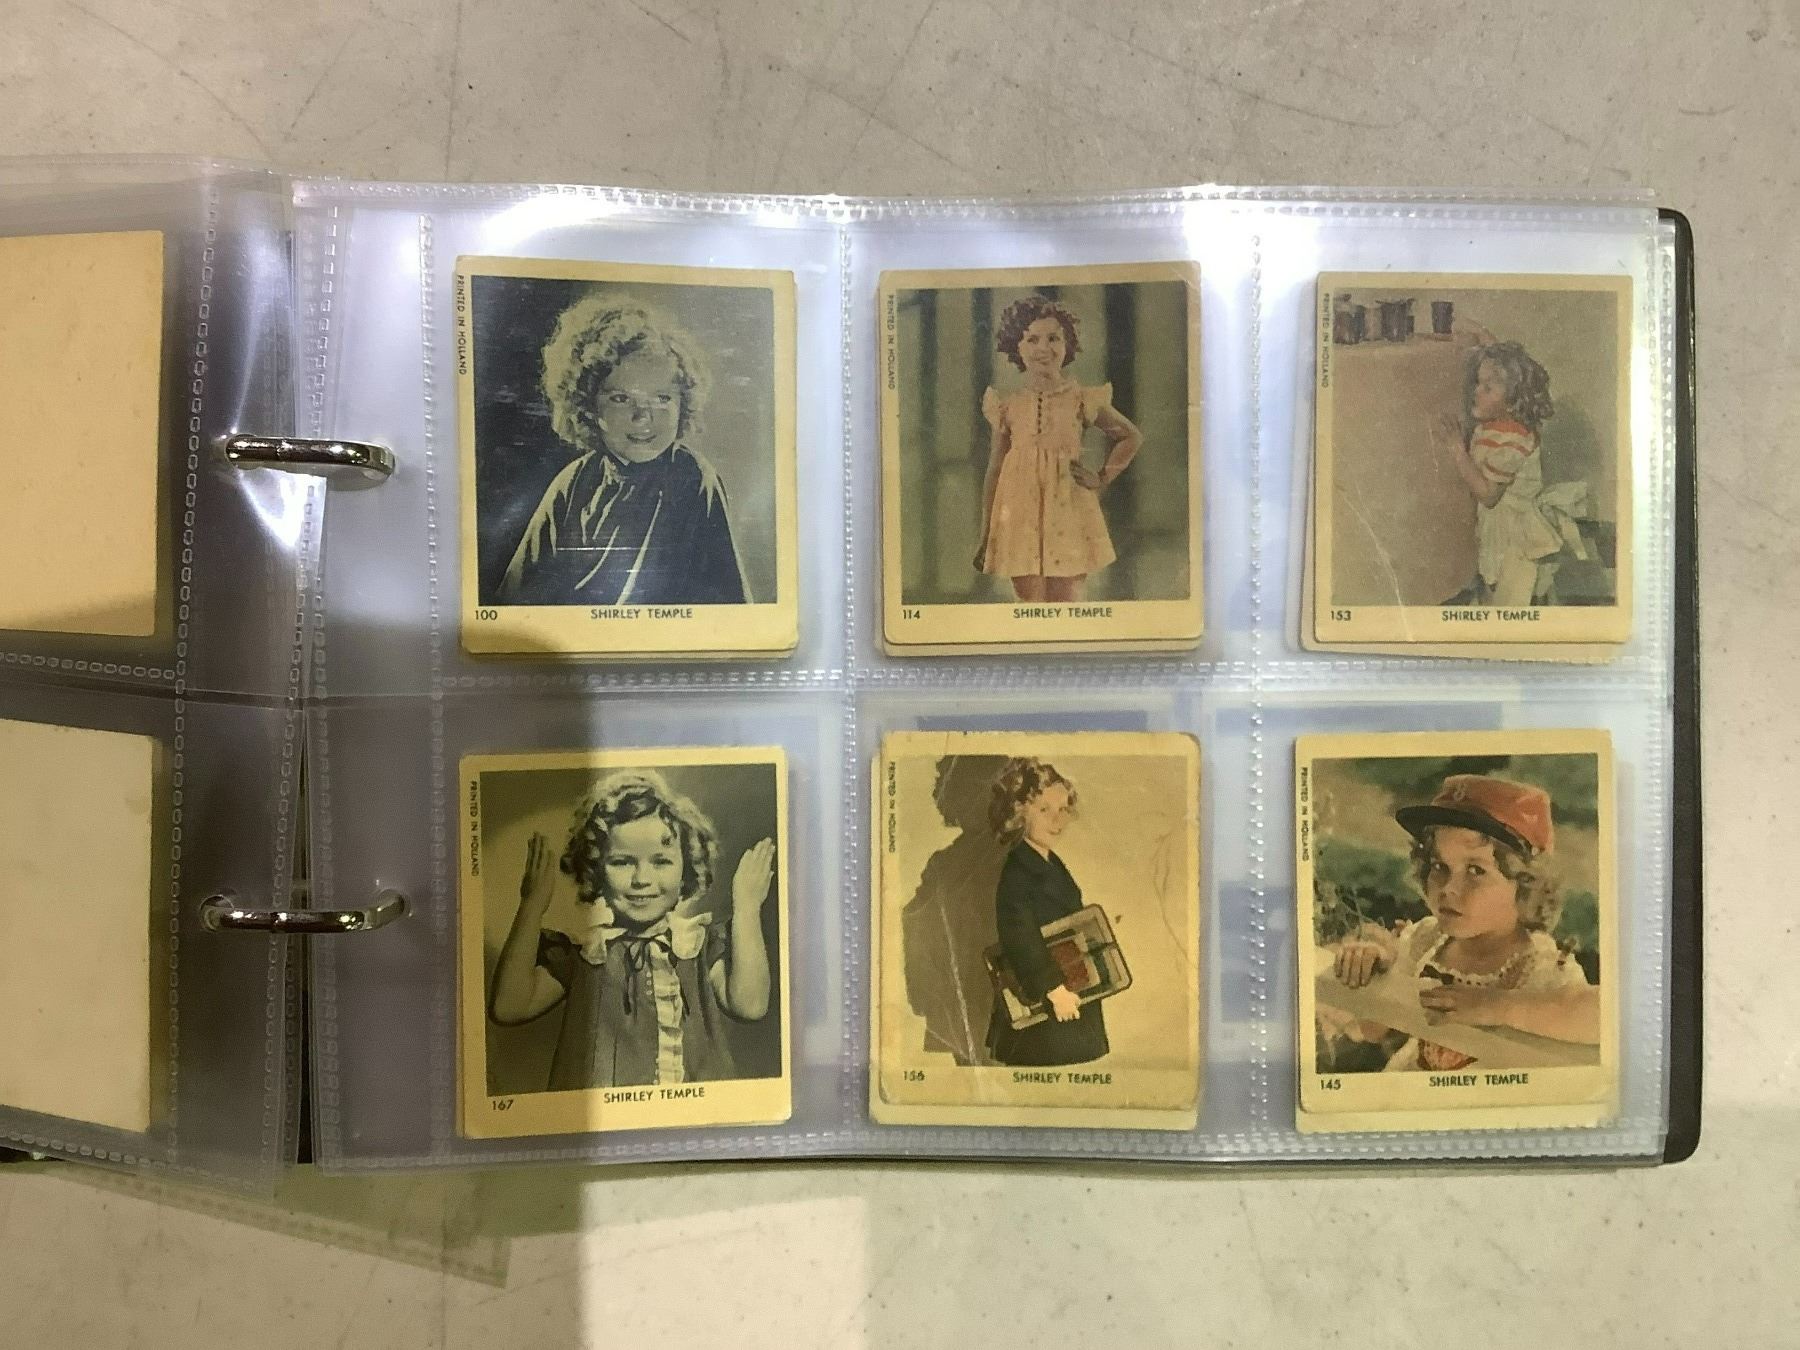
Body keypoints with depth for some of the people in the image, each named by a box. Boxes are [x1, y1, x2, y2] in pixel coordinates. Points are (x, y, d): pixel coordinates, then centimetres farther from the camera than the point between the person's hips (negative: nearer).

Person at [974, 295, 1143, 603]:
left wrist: (1103, 478, 4)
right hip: (1021, 516, 1)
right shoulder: (1007, 404, 5)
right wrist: (985, 537, 7)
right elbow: (994, 471, 8)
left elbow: (1132, 437, 16)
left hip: (1068, 513, 0)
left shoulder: (1082, 399, 3)